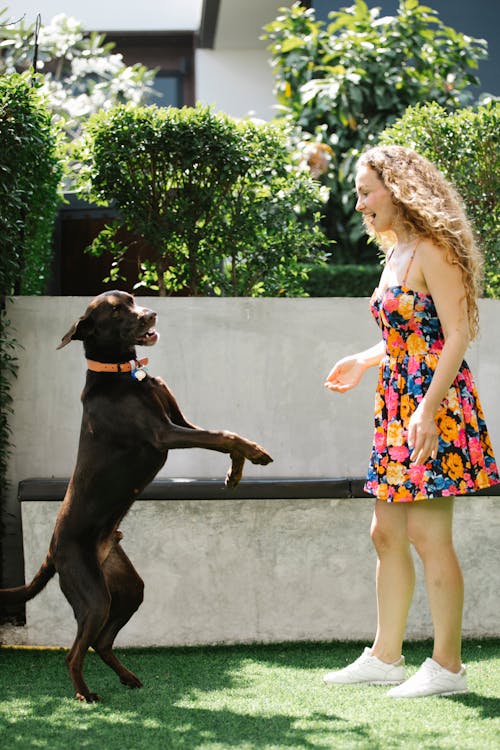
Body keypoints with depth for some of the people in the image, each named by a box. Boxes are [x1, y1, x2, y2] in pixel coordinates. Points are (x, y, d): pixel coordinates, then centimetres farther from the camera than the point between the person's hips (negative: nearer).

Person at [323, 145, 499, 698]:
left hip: (434, 406, -9)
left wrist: (428, 409, -23)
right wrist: (364, 361, 25)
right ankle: (385, 657, 18)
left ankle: (447, 666, 2)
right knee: (387, 534, 10)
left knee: (428, 535, -6)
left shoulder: (432, 251, -11)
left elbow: (455, 336, -17)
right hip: (397, 404, 9)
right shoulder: (396, 254, 15)